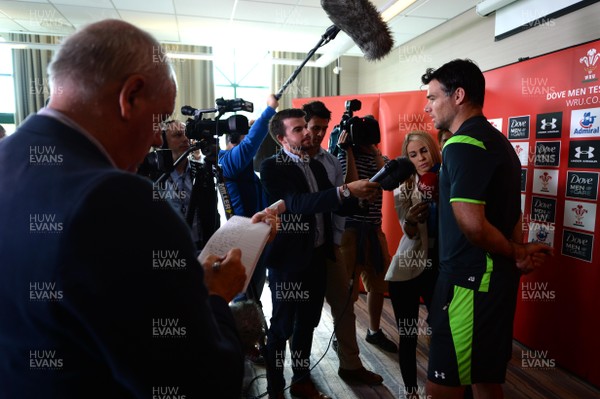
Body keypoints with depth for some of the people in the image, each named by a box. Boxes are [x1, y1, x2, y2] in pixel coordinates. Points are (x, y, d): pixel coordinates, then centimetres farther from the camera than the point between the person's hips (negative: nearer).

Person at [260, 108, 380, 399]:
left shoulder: (317, 166, 10)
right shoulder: (272, 167, -13)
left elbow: (335, 207, 13)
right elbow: (297, 203, -28)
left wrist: (357, 194, -8)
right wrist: (345, 191, -34)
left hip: (317, 257, 7)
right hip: (288, 260, -6)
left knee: (307, 323, 18)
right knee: (282, 327, 7)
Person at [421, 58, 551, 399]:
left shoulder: (462, 145, -17)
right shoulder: (498, 141, 15)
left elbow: (473, 225, -26)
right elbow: (510, 214, 17)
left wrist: (515, 253, -9)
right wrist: (519, 252, 3)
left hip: (470, 281, -10)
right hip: (495, 278, 10)